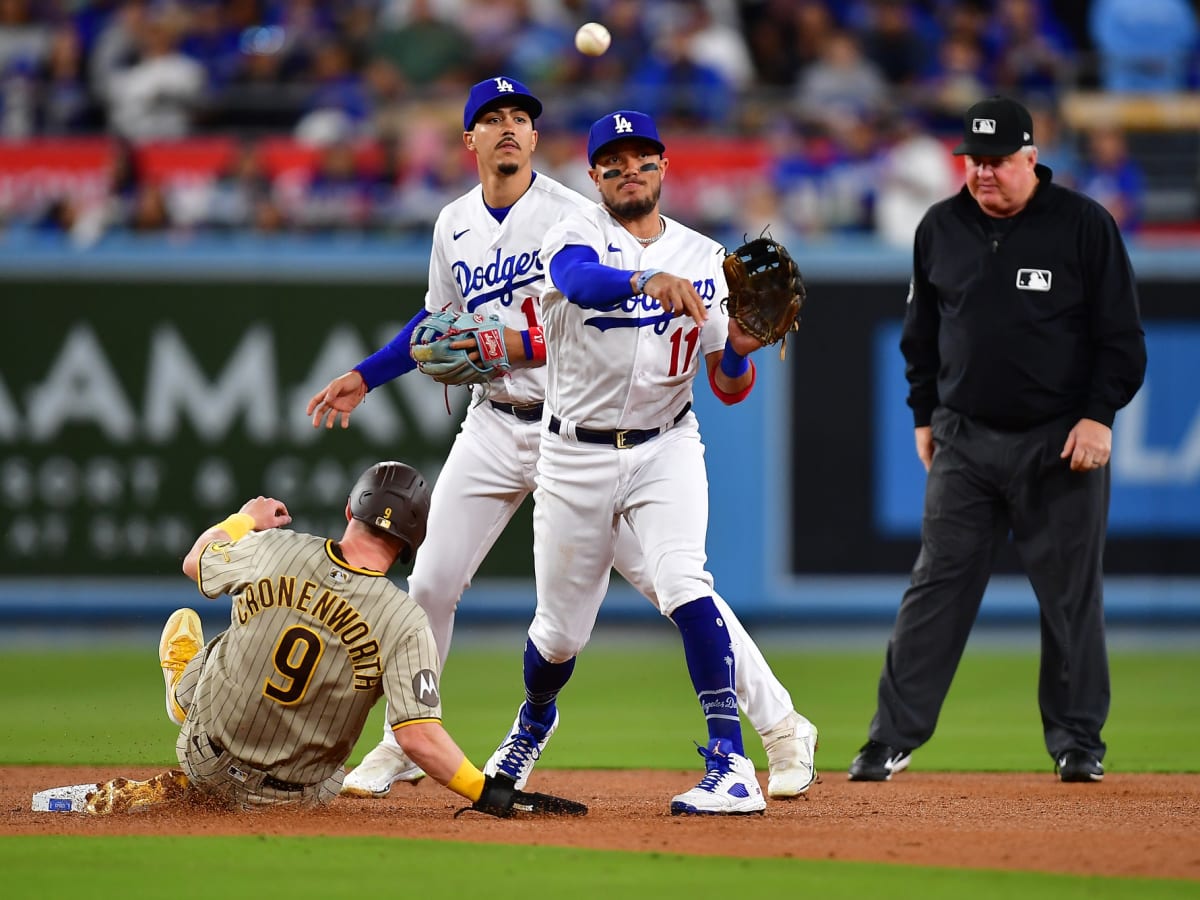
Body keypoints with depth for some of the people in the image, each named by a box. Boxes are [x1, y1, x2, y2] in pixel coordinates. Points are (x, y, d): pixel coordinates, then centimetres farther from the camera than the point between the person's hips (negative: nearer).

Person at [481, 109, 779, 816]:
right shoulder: (577, 235, -4)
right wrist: (650, 282, -52)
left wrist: (738, 350, -20)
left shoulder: (705, 259, 4)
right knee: (562, 629, 9)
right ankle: (534, 720, 45)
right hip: (575, 458, 0)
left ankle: (733, 766, -29)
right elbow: (581, 279, -32)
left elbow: (729, 390, 4)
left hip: (665, 449, 0)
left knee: (683, 581, -25)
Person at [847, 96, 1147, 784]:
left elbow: (1122, 335, -3)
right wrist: (925, 414, 14)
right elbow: (921, 331, 18)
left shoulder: (1084, 225, -4)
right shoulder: (941, 229, 7)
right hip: (965, 439, 3)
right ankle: (893, 739, 2)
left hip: (1062, 442, -3)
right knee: (938, 588, 0)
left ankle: (1078, 741, 12)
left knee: (1071, 594, 2)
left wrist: (1099, 415, -11)